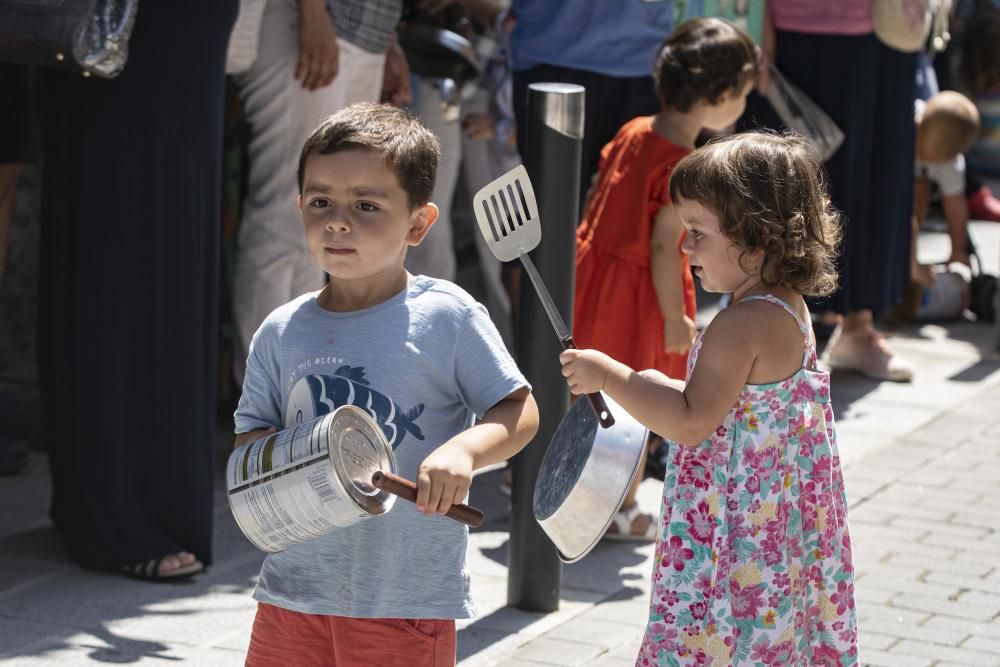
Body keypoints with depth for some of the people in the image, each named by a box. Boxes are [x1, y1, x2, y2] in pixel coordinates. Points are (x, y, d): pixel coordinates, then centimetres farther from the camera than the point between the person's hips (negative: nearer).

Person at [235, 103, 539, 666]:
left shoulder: (446, 317, -7)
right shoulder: (282, 332, 5)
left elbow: (520, 411, -4)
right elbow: (248, 436, 11)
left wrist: (463, 449, -22)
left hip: (409, 600, -4)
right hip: (294, 590, 4)